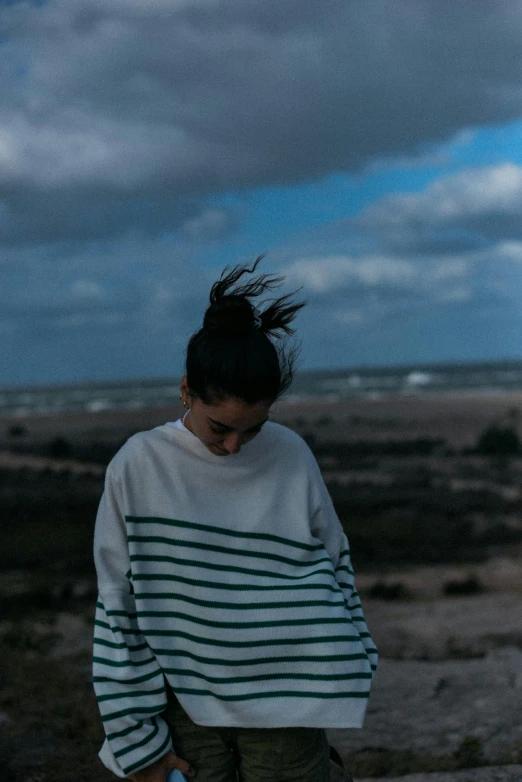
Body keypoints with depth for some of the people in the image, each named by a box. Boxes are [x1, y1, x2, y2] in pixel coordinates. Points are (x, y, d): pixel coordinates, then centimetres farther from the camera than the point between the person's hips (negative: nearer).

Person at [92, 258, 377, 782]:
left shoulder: (291, 456, -2)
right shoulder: (139, 466, -7)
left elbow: (335, 570, 9)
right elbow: (118, 609, -3)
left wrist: (354, 669, 11)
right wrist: (136, 736, -4)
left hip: (286, 698, 1)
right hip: (185, 698, -1)